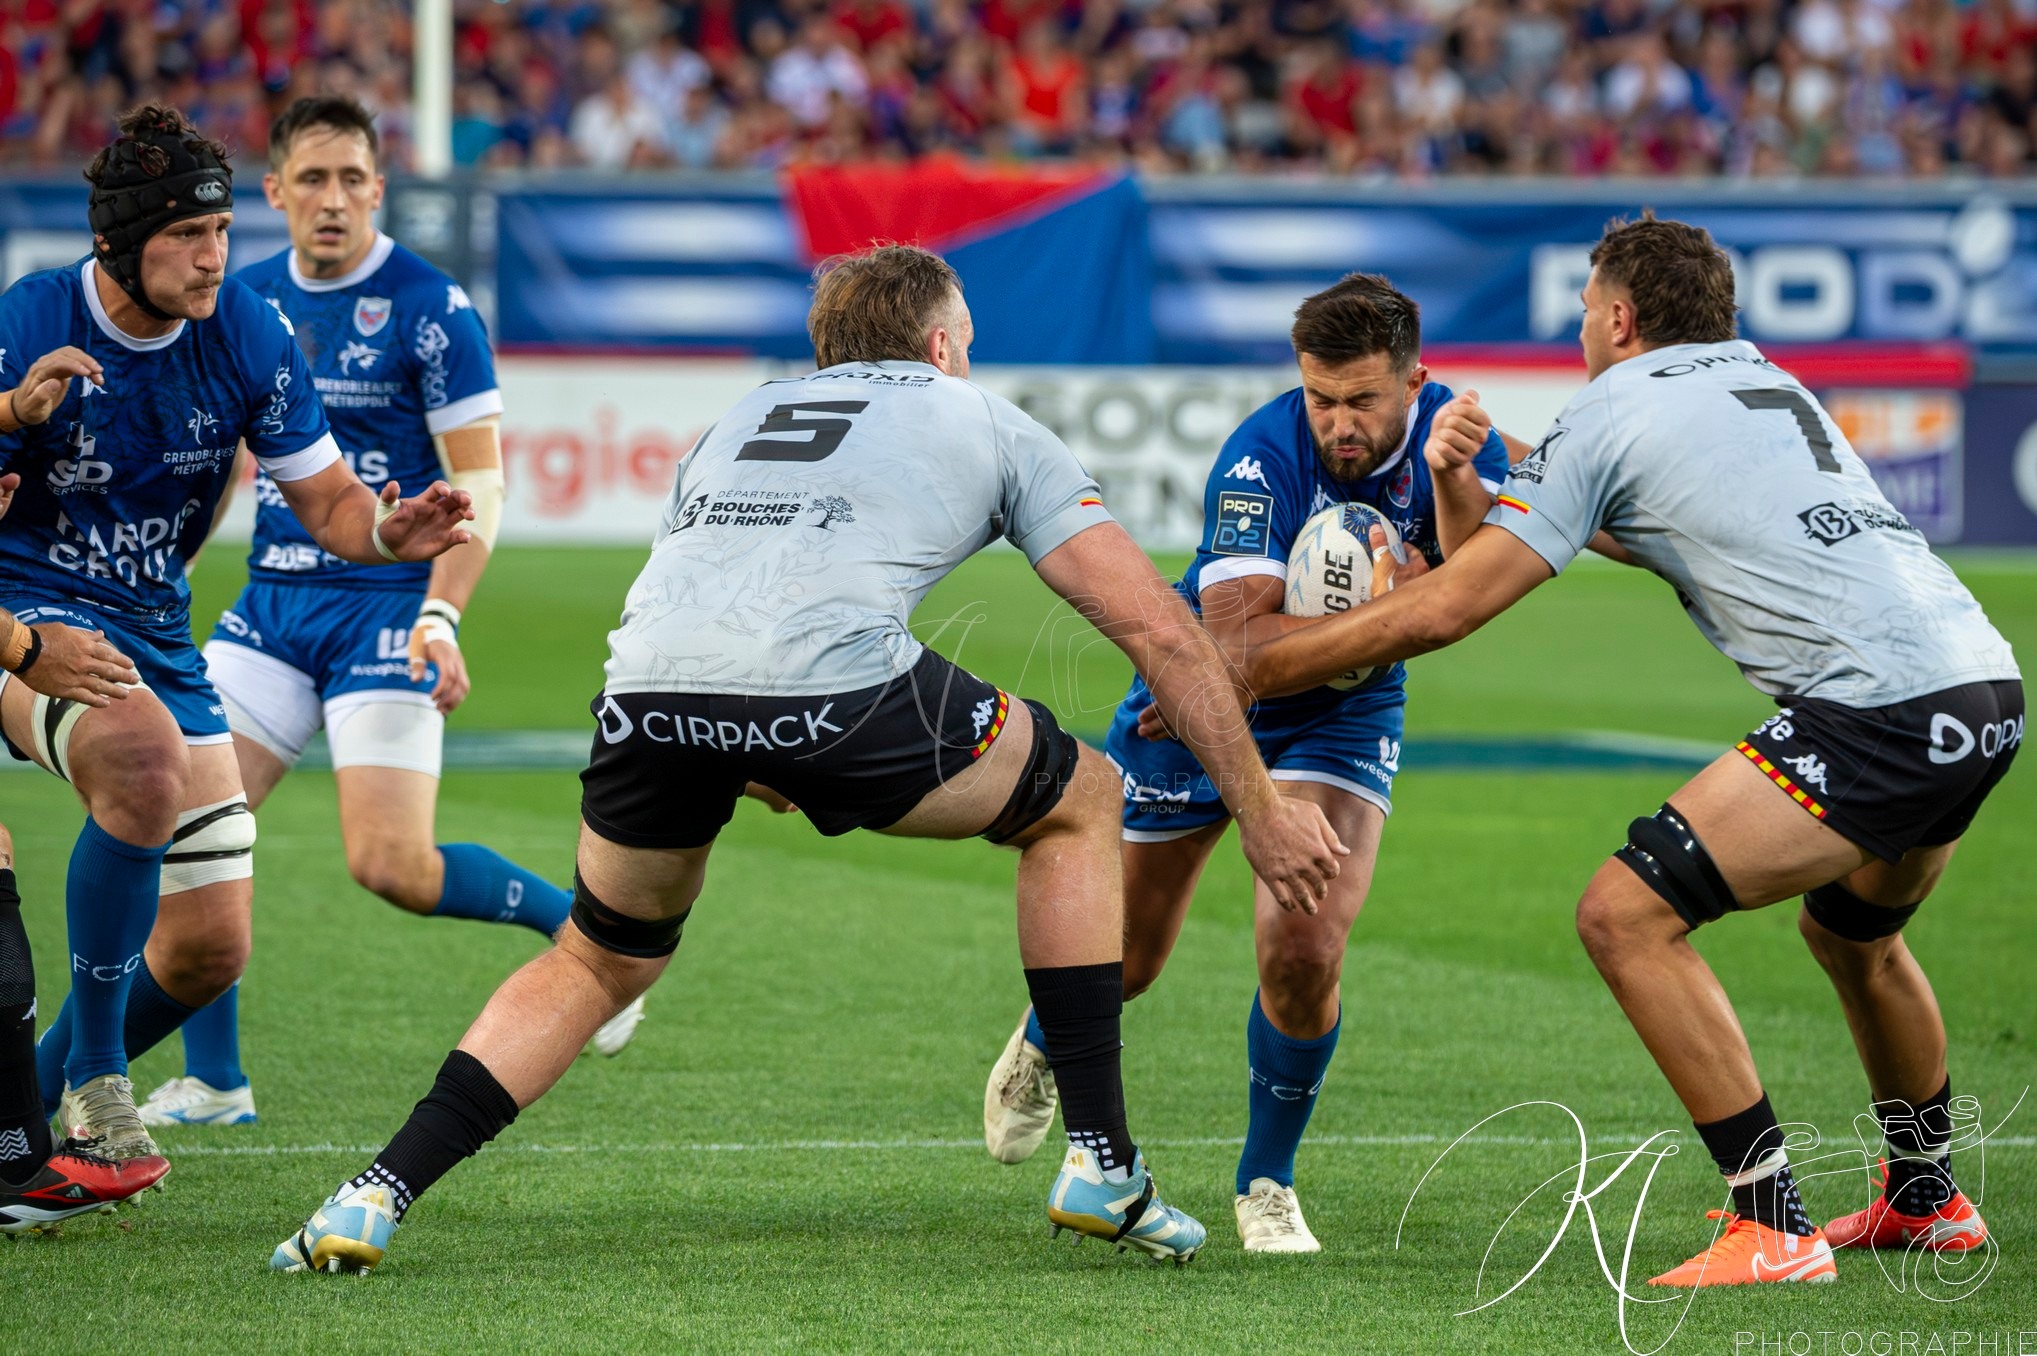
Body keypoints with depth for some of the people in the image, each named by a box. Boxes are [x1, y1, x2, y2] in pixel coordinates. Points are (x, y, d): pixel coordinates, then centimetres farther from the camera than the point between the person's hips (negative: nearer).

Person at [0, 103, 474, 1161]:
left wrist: (392, 532, -19)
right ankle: (92, 1077, -25)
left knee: (209, 951, 1)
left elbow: (328, 504, 5)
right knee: (146, 758, -38)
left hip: (156, 635, 6)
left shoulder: (249, 338, -4)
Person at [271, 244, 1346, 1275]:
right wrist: (1259, 807, 27)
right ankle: (1102, 1167, 19)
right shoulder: (985, 423, 27)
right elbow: (1159, 631, 22)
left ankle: (373, 1198, 14)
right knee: (1079, 803, 23)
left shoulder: (741, 418, 37)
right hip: (838, 678, -4)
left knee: (600, 961, 29)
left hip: (647, 686, 4)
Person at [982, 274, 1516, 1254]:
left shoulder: (1456, 434, -19)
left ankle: (1266, 1183, 4)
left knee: (1303, 950, -20)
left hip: (1342, 717, 2)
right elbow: (1229, 637, -37)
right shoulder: (1262, 457, -30)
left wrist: (1452, 479, -51)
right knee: (1126, 962, 11)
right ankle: (1044, 1044, 50)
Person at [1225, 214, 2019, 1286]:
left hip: (1879, 706, -9)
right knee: (1851, 934, 32)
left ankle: (1773, 1227, -10)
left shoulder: (1610, 415, 1)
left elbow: (1440, 611, -1)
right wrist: (1497, 478, 43)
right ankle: (1927, 1201, 46)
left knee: (1626, 915, -9)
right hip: (1983, 683, 9)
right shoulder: (1763, 377, 24)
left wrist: (1244, 669, 9)